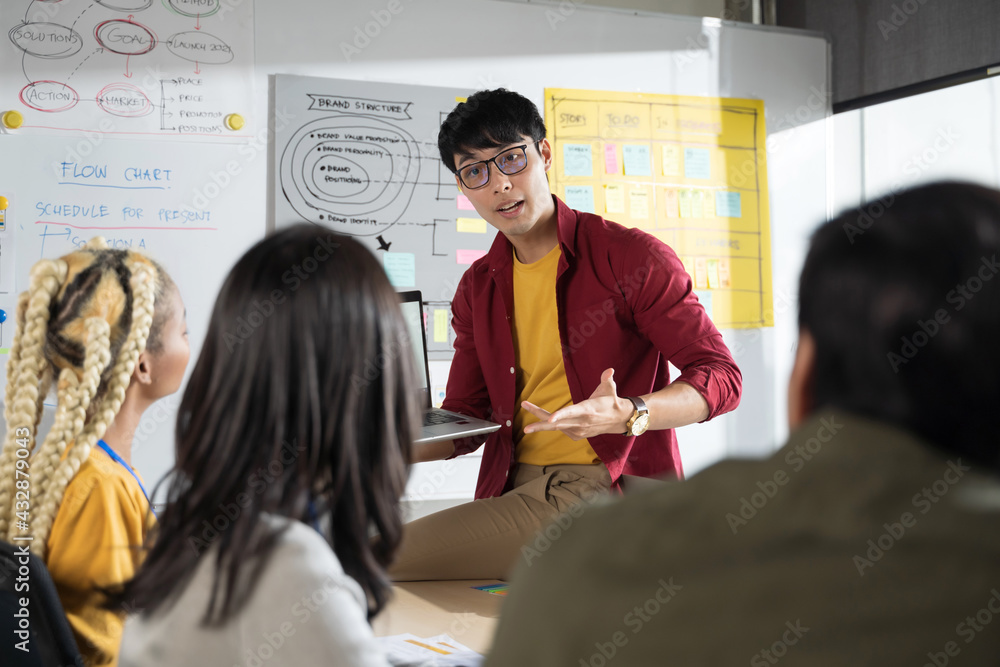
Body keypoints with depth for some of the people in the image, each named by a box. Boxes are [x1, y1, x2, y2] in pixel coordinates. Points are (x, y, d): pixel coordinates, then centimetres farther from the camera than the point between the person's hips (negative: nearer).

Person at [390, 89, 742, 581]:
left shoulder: (632, 257, -2)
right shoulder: (476, 290, 16)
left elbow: (721, 376, -5)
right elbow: (464, 419, 18)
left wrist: (627, 415, -24)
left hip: (616, 490, -5)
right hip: (517, 494, 6)